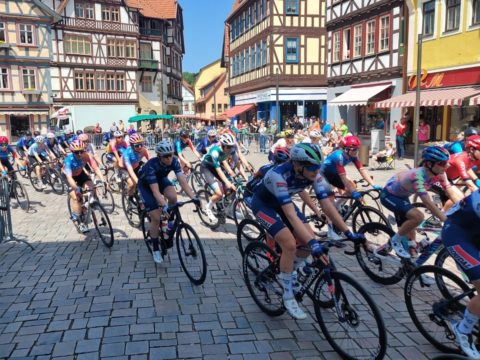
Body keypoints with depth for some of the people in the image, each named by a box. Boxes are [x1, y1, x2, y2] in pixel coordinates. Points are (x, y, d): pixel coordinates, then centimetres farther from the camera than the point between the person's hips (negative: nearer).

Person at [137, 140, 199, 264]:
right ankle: (155, 249, 8)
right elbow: (155, 191, -45)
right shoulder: (151, 166, -39)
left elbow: (182, 181, -32)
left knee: (173, 197, -30)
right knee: (156, 218, -12)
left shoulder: (174, 161, -27)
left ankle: (170, 224, -1)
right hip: (146, 185, -4)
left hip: (161, 179, 4)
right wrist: (164, 206, -58)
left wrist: (194, 197, -45)